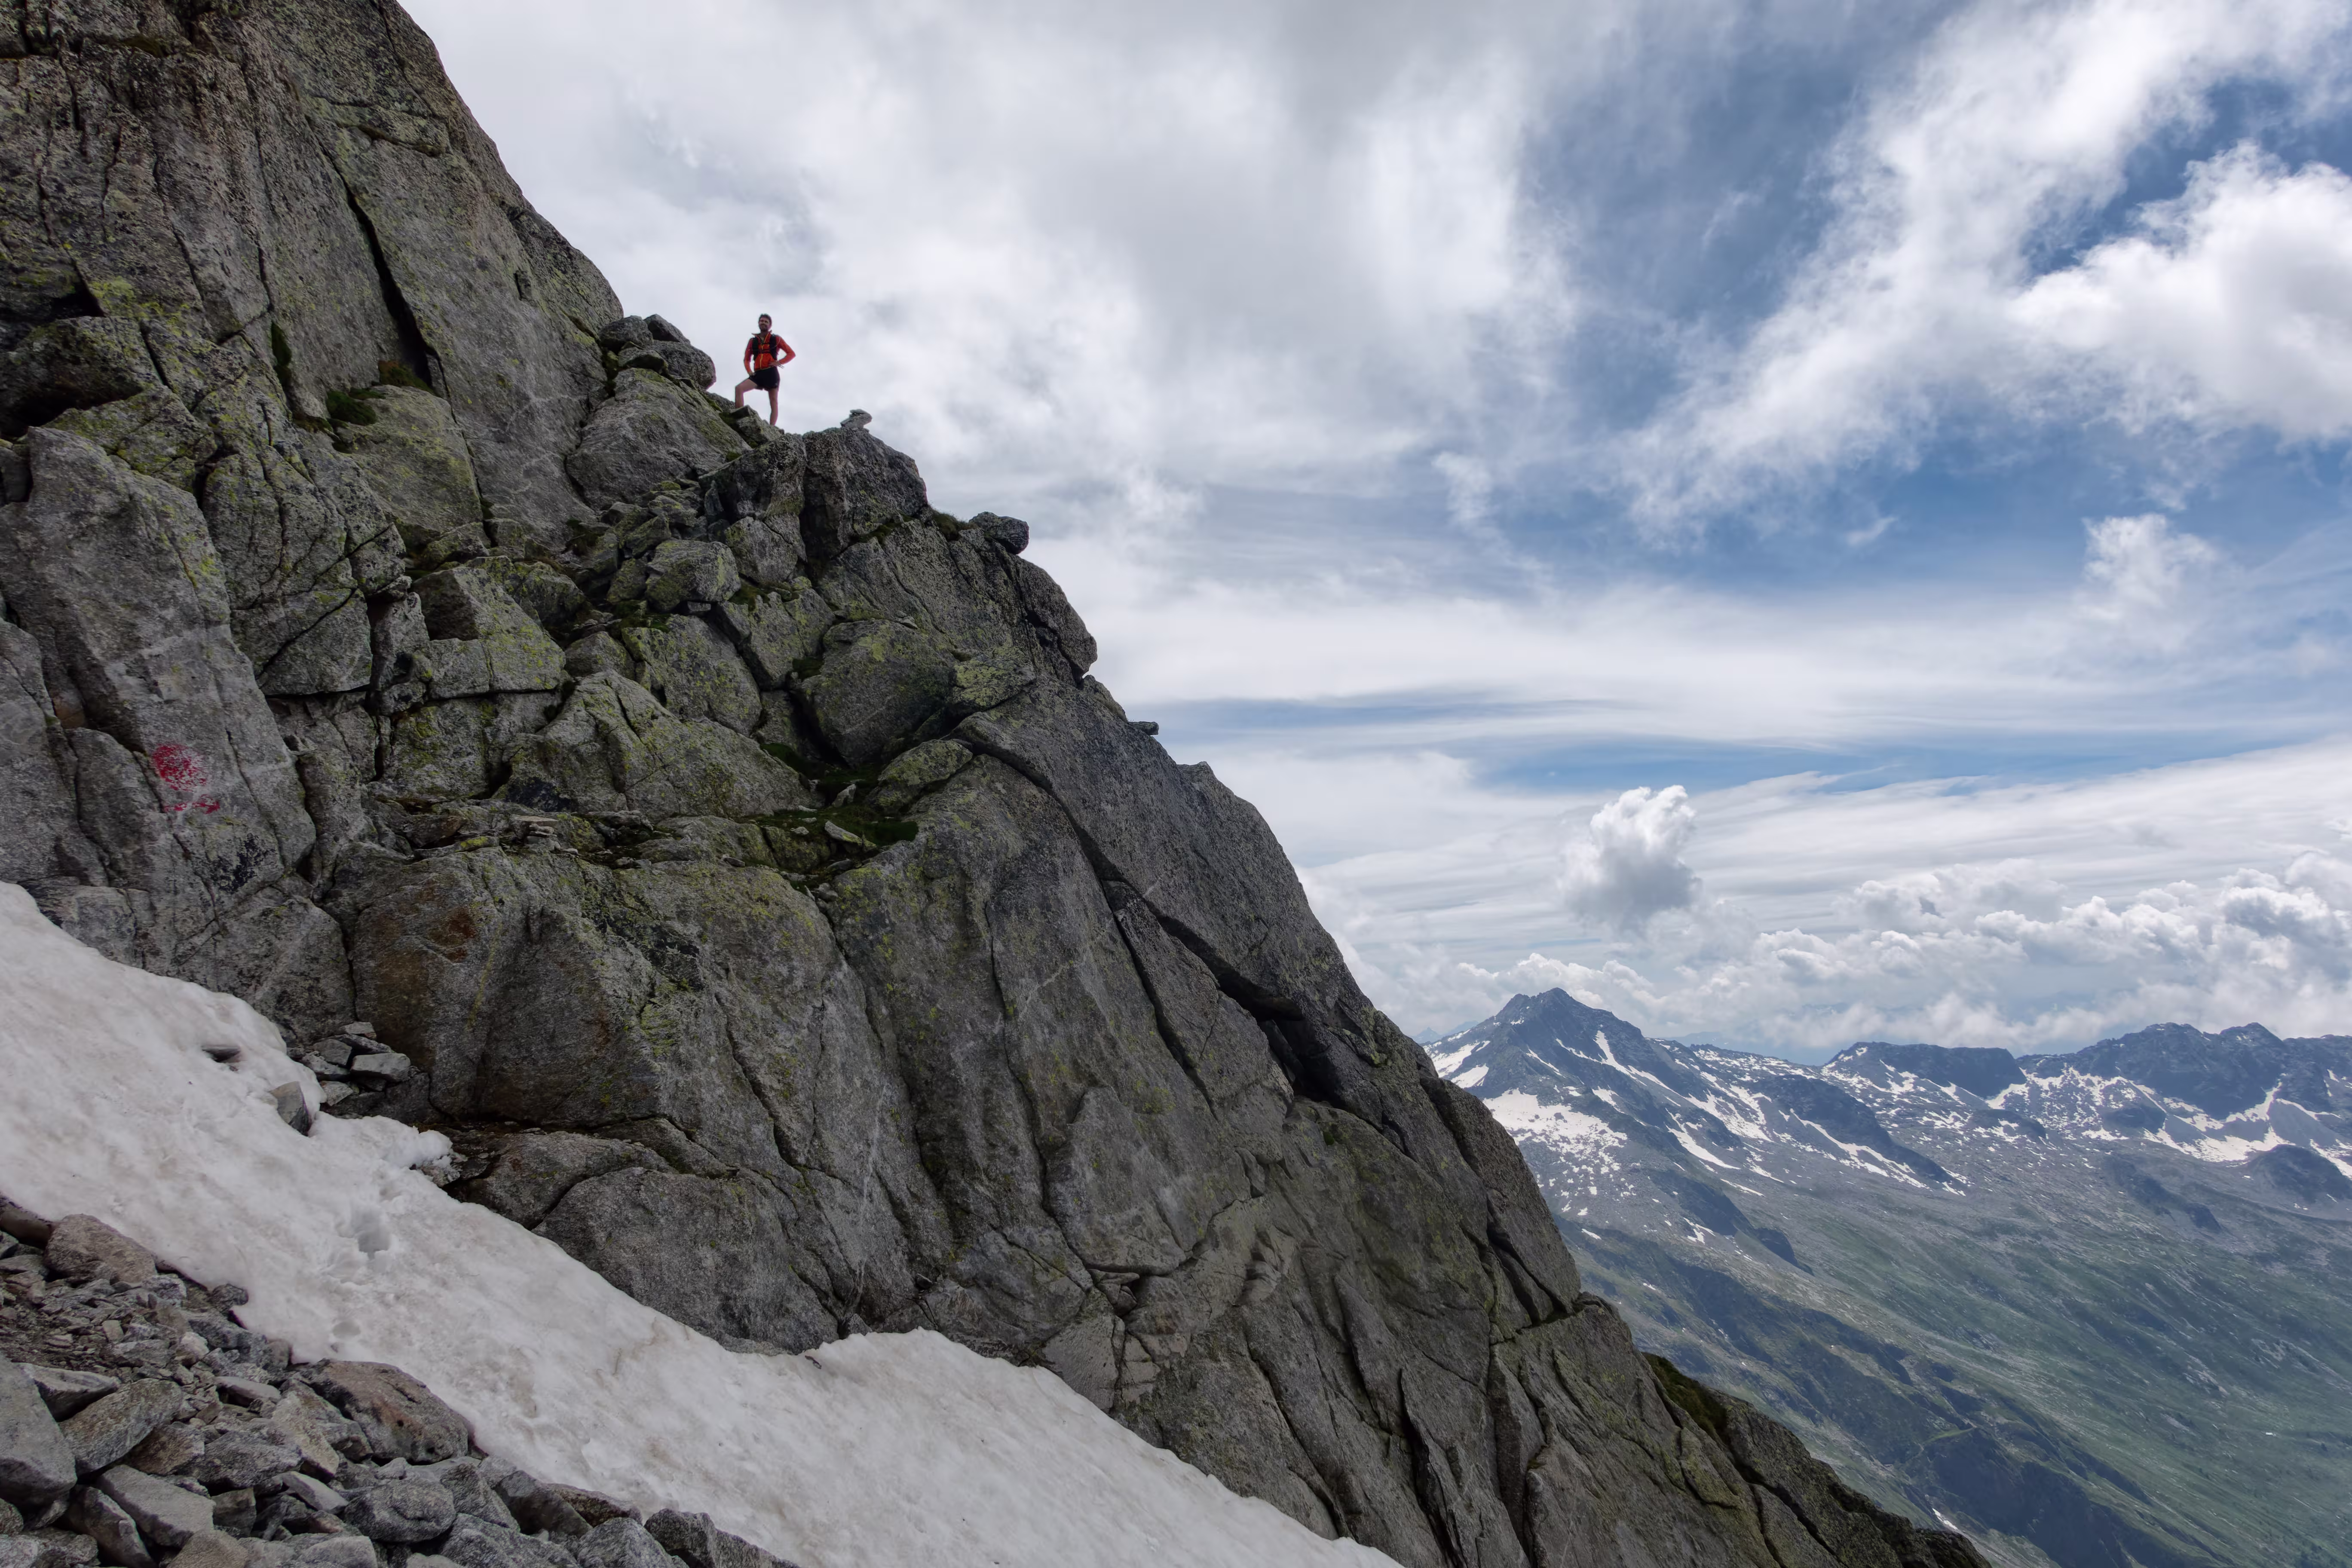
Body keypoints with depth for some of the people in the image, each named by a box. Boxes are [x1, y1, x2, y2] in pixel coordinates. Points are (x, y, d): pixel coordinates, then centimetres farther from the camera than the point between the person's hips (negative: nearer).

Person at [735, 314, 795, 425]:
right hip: (758, 374, 3)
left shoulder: (776, 339, 10)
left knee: (773, 402, -6)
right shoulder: (753, 341, 17)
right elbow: (747, 359, 22)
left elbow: (792, 354, 9)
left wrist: (780, 362, -6)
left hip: (771, 373, -3)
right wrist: (749, 371, 3)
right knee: (739, 388, -19)